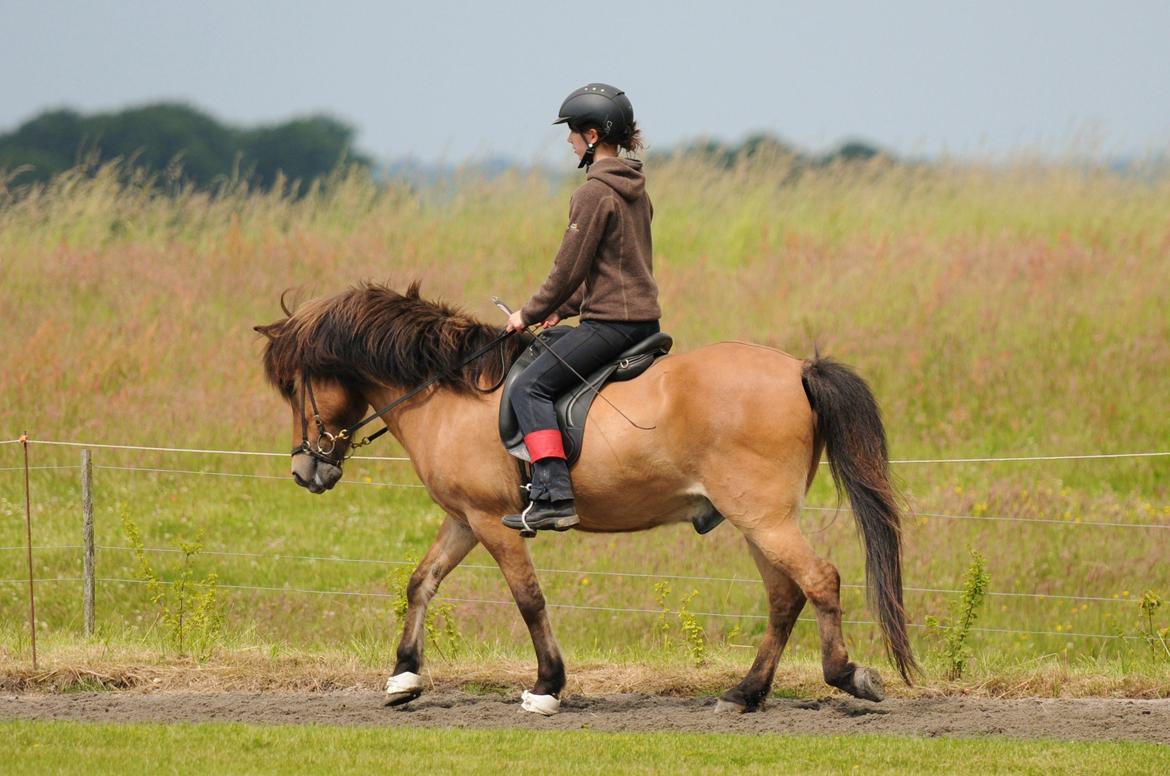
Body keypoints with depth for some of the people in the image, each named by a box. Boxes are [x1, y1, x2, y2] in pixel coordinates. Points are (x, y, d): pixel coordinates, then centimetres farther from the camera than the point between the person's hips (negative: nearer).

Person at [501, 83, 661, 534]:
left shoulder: (594, 194, -15)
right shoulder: (635, 190, 14)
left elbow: (569, 269, -14)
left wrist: (530, 314, 0)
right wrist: (563, 309, 20)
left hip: (609, 322, -10)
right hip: (645, 319, 10)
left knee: (530, 387, -10)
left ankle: (554, 497, -23)